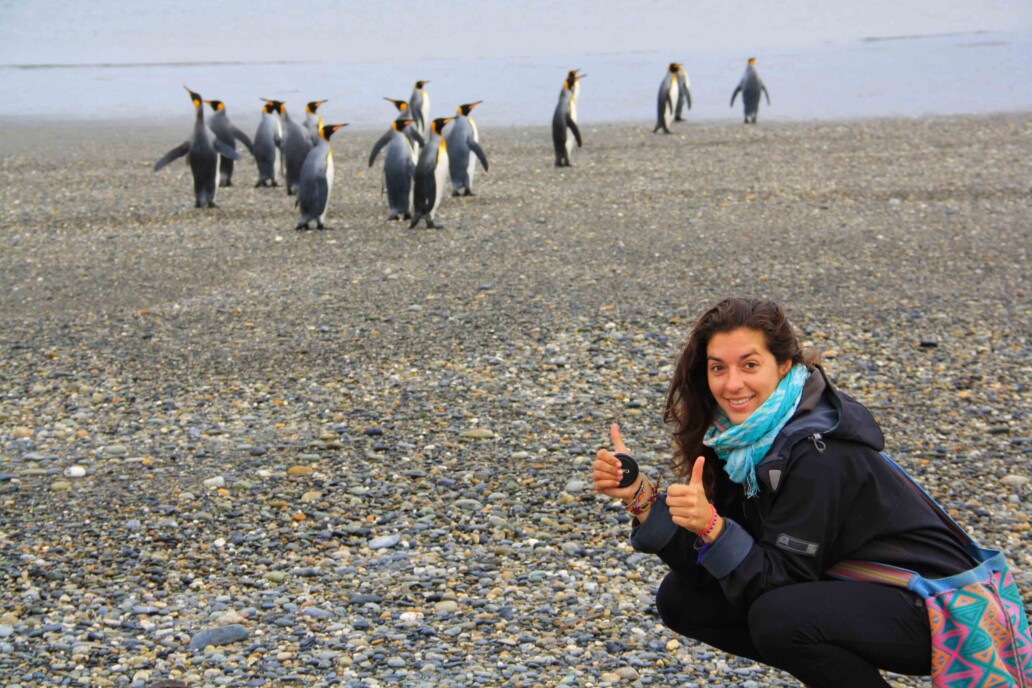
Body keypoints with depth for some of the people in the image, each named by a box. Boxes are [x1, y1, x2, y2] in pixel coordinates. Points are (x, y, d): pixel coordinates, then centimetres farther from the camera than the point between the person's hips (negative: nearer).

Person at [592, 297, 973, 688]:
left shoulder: (818, 453, -26)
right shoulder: (740, 437, -3)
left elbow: (781, 579, -25)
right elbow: (705, 562, -4)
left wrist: (711, 526, -38)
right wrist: (639, 495, -16)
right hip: (844, 592, 8)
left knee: (777, 617, -33)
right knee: (680, 598, 0)